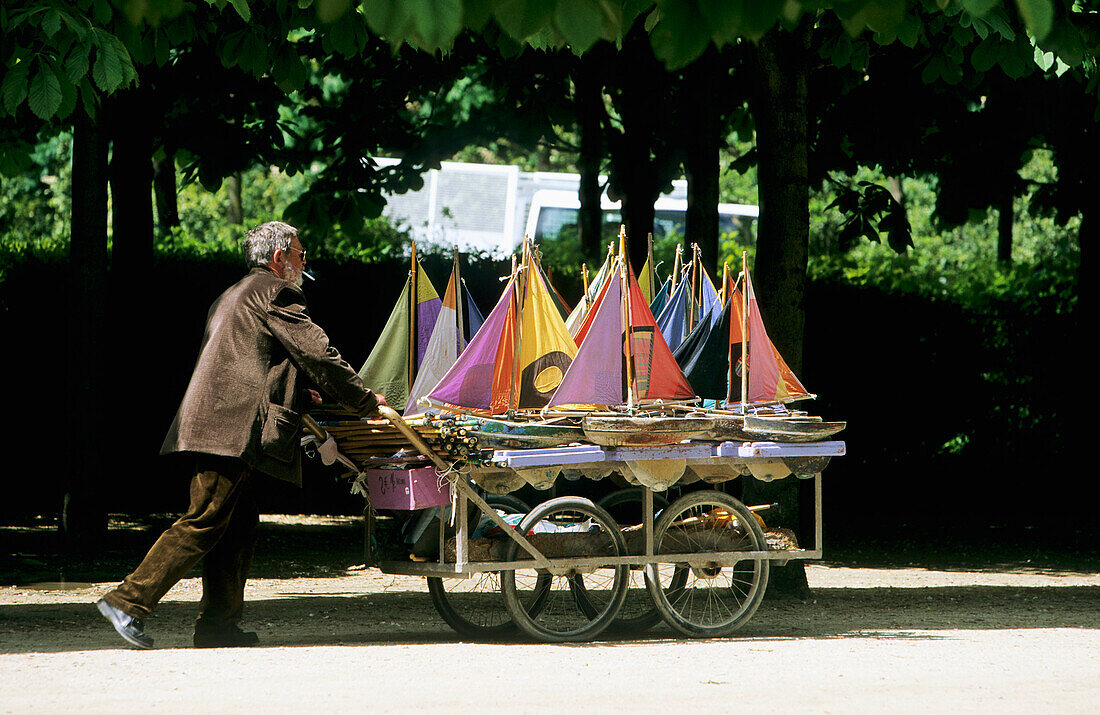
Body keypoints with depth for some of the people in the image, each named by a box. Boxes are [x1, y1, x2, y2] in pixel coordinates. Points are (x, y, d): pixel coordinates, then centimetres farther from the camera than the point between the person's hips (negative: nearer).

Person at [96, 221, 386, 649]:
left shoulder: (234, 296, 27)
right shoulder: (276, 293, -3)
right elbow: (317, 354, -6)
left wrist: (299, 393, 32)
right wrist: (365, 401, 3)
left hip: (211, 428, 10)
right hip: (231, 430, -10)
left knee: (239, 524, 10)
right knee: (205, 522, -12)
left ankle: (219, 623, 8)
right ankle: (128, 601, -16)